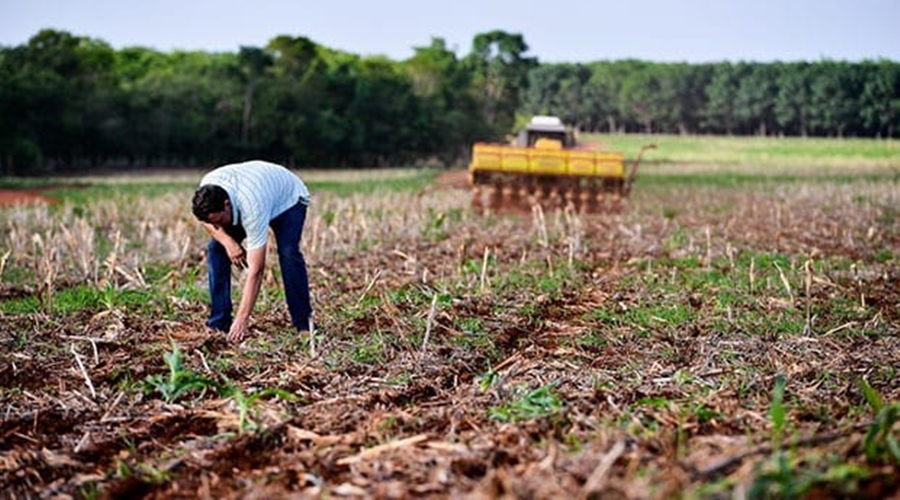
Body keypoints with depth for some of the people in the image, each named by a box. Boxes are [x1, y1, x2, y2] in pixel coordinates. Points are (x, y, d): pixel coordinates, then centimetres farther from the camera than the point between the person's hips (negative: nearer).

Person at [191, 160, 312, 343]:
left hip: (288, 198, -6)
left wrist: (242, 320, -46)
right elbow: (205, 219, -6)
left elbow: (255, 270, -44)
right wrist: (227, 241, -26)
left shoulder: (253, 209, -45)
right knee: (216, 248, -13)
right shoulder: (208, 188, -31)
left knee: (288, 253, -30)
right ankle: (218, 325, -7)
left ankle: (304, 325, -20)